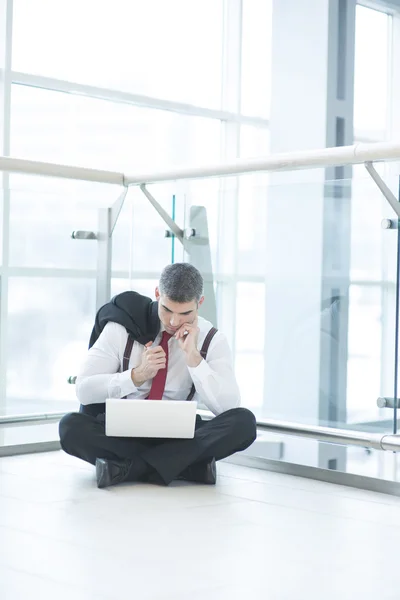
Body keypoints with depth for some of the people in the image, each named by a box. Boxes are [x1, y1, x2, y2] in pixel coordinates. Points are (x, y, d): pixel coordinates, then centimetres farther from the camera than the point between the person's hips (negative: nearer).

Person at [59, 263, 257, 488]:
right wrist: (137, 375, -23)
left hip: (177, 434, 1)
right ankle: (188, 462, -31)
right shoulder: (123, 326, -6)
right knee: (71, 427, -32)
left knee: (243, 422, -27)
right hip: (123, 431, 0)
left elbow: (228, 408, -13)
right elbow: (84, 390, -10)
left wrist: (193, 356, -21)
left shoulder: (212, 339, -3)